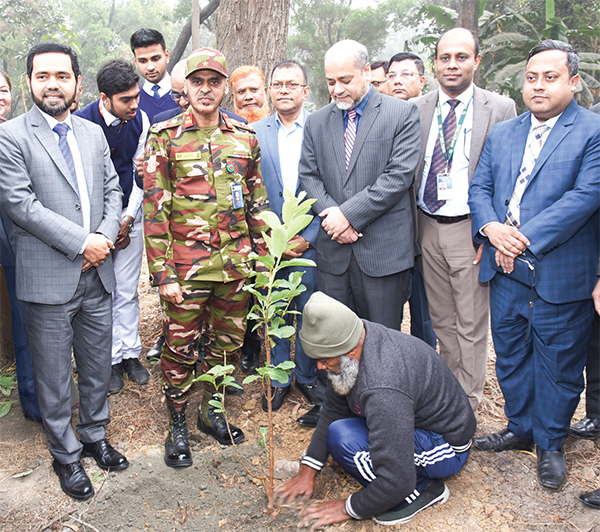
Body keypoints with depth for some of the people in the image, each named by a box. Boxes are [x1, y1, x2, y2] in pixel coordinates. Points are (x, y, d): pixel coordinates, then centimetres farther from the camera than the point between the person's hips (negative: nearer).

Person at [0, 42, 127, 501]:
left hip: (97, 274, 5)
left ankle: (95, 436, 37)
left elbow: (113, 190, 11)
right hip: (48, 278, -4)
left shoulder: (93, 133, 12)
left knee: (98, 364, 16)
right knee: (54, 373, 9)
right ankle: (66, 454, 27)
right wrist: (82, 242, -15)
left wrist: (105, 236, -7)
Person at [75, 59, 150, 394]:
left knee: (127, 291, 8)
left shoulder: (140, 119, -4)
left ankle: (130, 354, 21)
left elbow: (140, 171, 4)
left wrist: (128, 218, -1)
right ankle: (111, 359, 17)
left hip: (129, 215, 3)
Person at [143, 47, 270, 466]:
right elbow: (154, 209, -7)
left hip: (236, 265, 4)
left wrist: (264, 259, 9)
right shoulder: (165, 137, -4)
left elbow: (258, 204, 12)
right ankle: (178, 426, 26)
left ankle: (210, 411, 36)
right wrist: (162, 273, -11)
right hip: (186, 267, -3)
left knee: (228, 341, 15)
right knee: (180, 347, 7)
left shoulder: (245, 138, 7)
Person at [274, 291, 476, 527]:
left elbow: (397, 481, -33)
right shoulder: (358, 335, -10)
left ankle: (420, 491, -6)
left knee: (342, 437, -26)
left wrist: (348, 508, -15)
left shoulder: (384, 392, -37)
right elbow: (334, 408, 4)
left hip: (448, 448, -9)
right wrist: (308, 470, 5)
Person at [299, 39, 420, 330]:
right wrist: (330, 215, -9)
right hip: (332, 251, 4)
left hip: (383, 250, -3)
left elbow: (399, 175, -10)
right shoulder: (316, 122, 13)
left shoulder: (403, 114, 0)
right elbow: (308, 176, 9)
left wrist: (349, 214, -13)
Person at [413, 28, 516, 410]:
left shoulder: (501, 109, -3)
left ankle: (469, 400, 22)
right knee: (442, 319, 16)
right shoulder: (416, 109, 6)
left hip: (470, 230, -3)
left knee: (471, 324, 5)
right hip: (427, 228, 4)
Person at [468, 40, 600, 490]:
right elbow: (479, 187, 10)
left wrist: (523, 238, -18)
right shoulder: (501, 134, 12)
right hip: (506, 270, 5)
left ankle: (550, 445, 30)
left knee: (558, 364, 9)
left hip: (561, 275, -5)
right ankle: (520, 429, 38)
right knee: (511, 356, 17)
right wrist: (492, 228, -11)